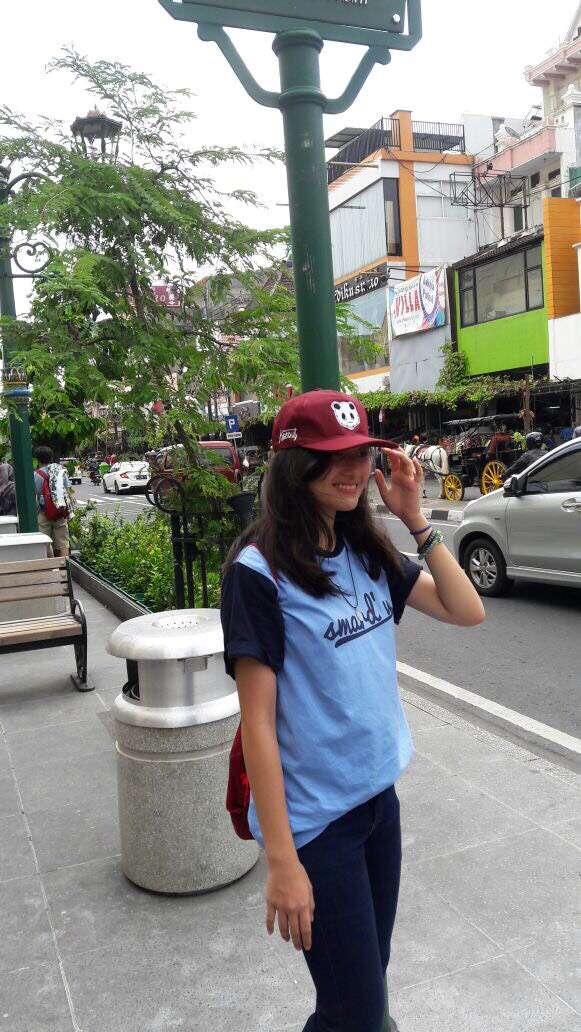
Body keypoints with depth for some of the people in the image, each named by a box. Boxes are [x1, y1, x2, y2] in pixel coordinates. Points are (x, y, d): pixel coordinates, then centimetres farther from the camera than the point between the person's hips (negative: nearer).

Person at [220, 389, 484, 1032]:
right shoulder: (259, 570, -19)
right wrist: (281, 862, -17)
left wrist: (415, 520, -8)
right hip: (315, 817, -6)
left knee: (368, 980, 22)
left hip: (380, 793, 7)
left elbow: (467, 612, 1)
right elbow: (258, 721, -18)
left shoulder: (366, 553, 2)